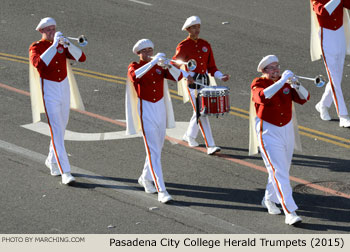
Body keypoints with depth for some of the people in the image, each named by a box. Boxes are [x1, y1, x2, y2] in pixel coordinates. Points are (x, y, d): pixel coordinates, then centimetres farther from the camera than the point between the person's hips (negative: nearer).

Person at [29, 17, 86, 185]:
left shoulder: (62, 45, 5)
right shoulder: (35, 48, -9)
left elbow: (81, 58, -7)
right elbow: (38, 64, -30)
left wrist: (67, 44, -23)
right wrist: (54, 45, -33)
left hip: (64, 89, 6)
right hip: (49, 92, -6)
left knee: (61, 128, 20)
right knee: (56, 132, -13)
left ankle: (52, 160, 44)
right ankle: (65, 173, -17)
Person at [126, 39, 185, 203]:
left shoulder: (159, 66, 7)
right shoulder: (134, 66, -4)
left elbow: (178, 76, -7)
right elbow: (134, 75, -30)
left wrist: (168, 66, -25)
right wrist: (153, 62, -36)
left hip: (161, 109, 5)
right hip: (146, 111, -5)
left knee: (158, 148, 18)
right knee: (153, 151, -12)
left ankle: (145, 178, 42)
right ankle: (161, 191, -19)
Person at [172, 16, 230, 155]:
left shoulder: (205, 45, 9)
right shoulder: (183, 46, -7)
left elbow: (211, 66, 11)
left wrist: (221, 76, -5)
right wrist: (186, 76, -23)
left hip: (204, 81, 6)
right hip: (191, 82, -6)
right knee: (201, 113, -13)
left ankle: (189, 136, 41)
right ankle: (210, 146, -16)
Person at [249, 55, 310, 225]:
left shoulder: (285, 84, 6)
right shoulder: (258, 84, -9)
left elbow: (304, 98, -1)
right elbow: (263, 96, -32)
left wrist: (296, 85, -20)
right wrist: (282, 81, -34)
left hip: (287, 131, 6)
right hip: (268, 133, -6)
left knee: (283, 169, 17)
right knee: (279, 172, -13)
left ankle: (269, 200, 40)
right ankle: (290, 213, -18)